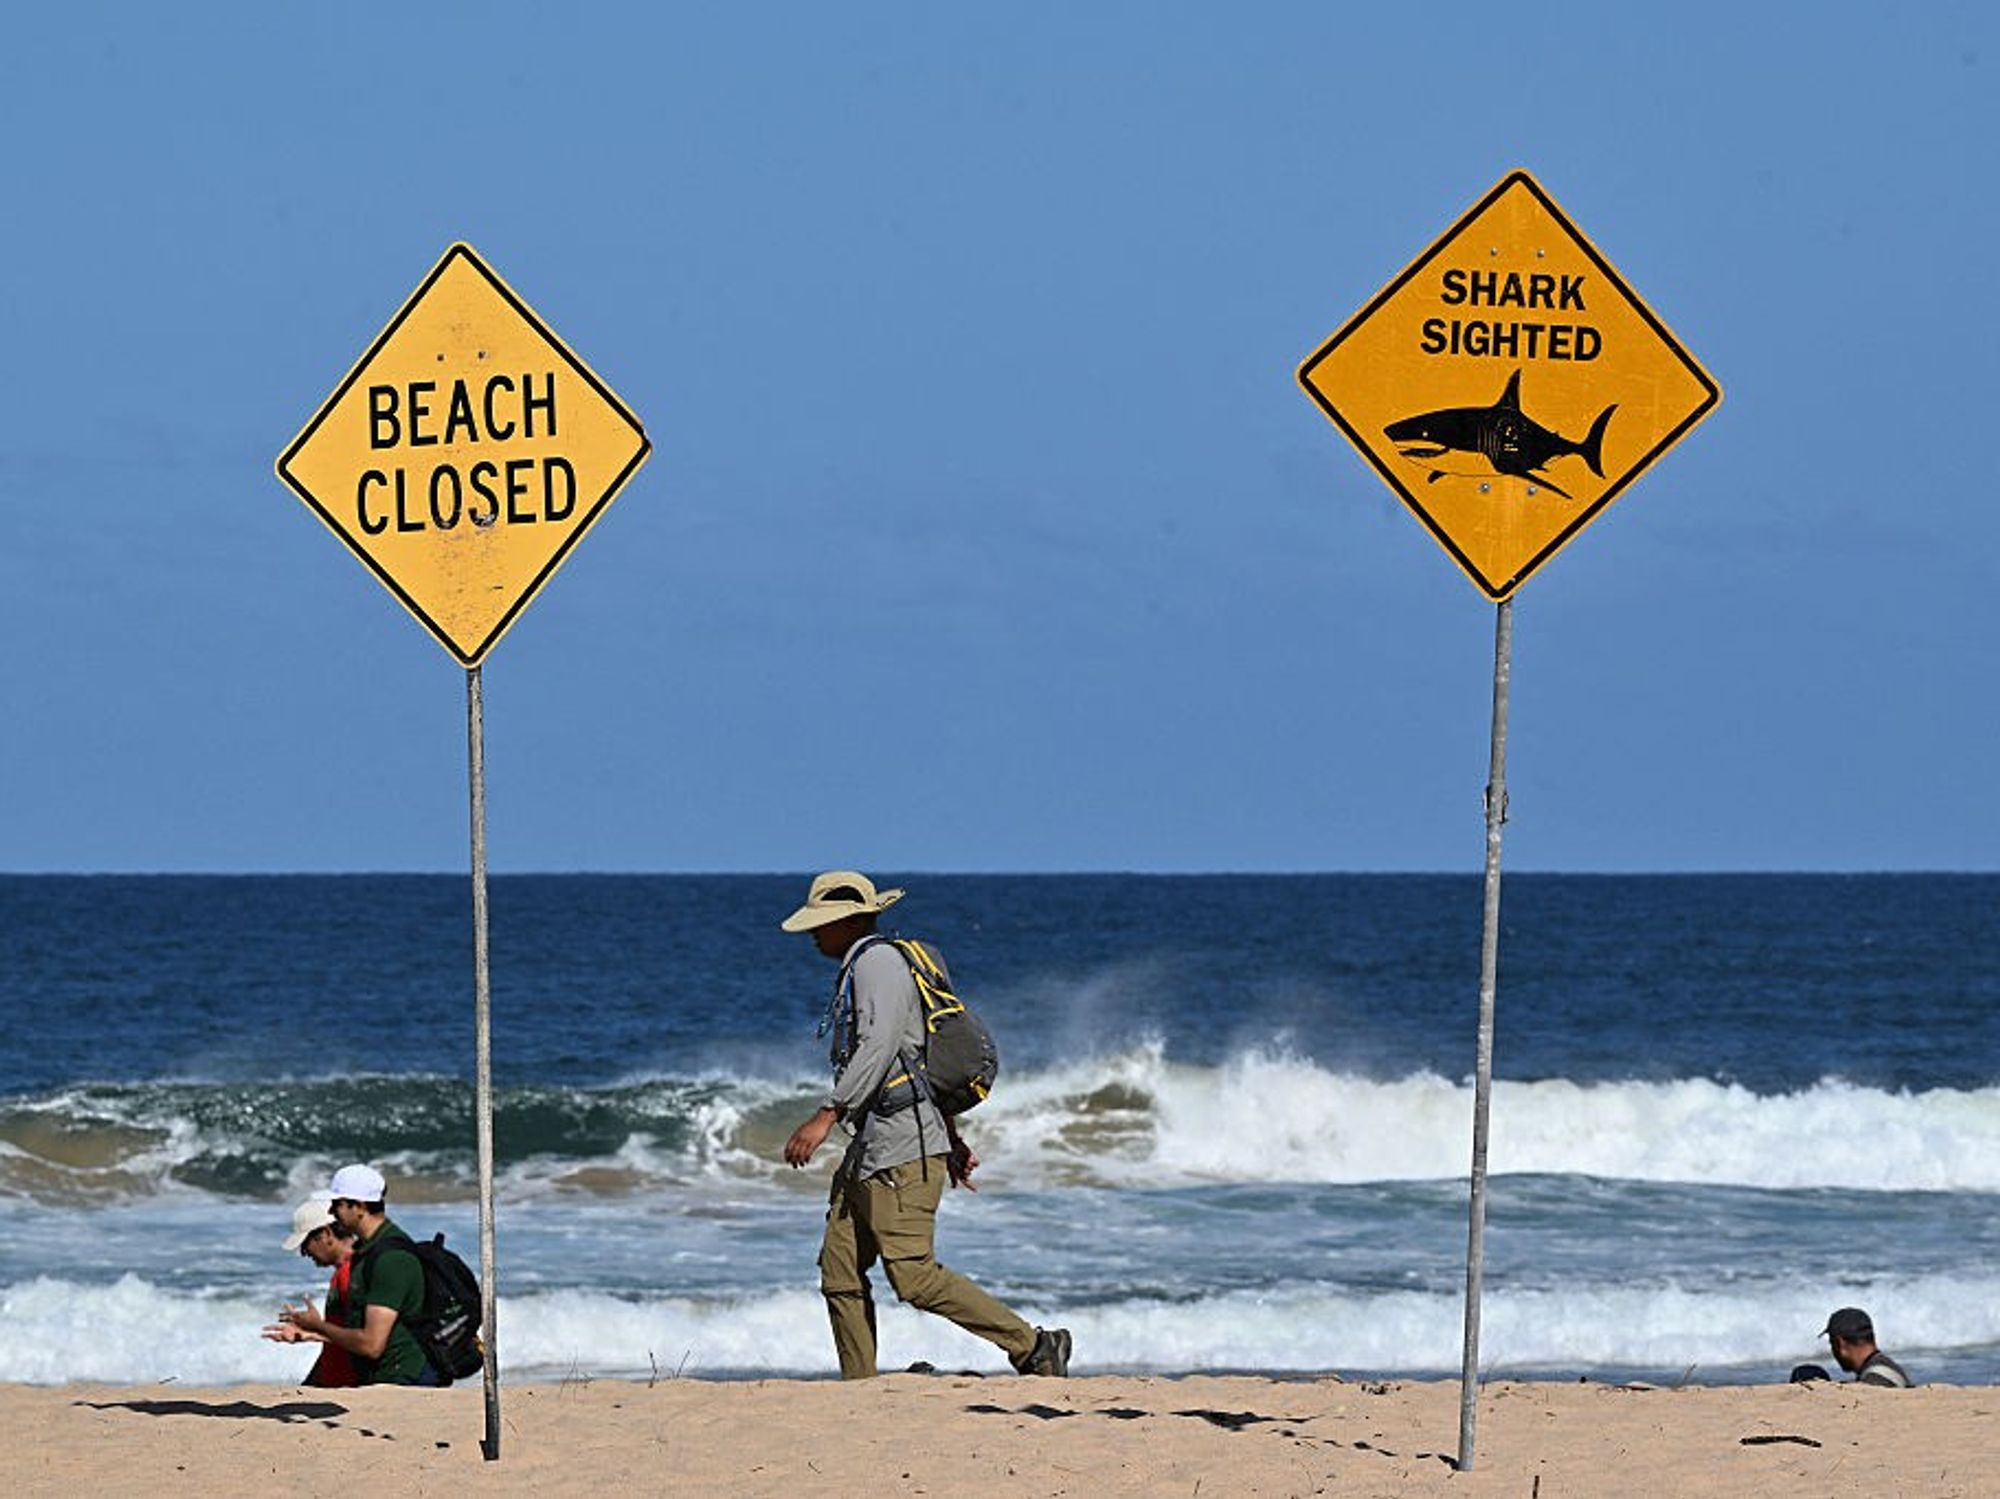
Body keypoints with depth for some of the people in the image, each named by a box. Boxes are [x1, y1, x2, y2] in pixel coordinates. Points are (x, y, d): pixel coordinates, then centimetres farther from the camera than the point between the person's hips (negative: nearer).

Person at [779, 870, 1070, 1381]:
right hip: (867, 1151, 11)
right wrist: (952, 1138, 28)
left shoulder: (878, 962, -9)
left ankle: (1033, 1347, -8)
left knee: (915, 1276, -14)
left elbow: (879, 1049, -23)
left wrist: (827, 1116, -29)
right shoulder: (858, 969, 23)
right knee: (840, 1274, 5)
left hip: (903, 1151, -11)